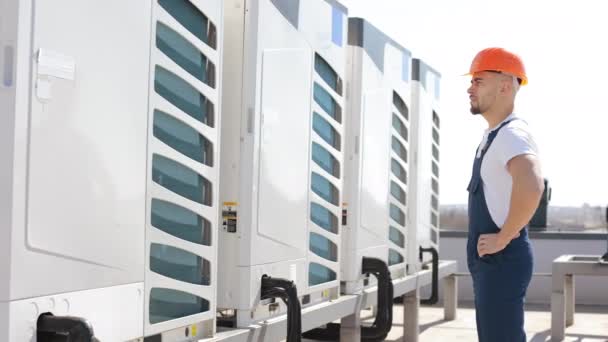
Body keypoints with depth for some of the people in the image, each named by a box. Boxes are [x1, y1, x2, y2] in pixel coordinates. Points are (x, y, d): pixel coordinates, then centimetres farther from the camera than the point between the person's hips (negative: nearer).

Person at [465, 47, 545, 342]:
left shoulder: (512, 133, -18)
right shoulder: (493, 136, 14)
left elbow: (531, 187, -39)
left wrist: (503, 238, -27)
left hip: (502, 260, -10)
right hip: (489, 261, 10)